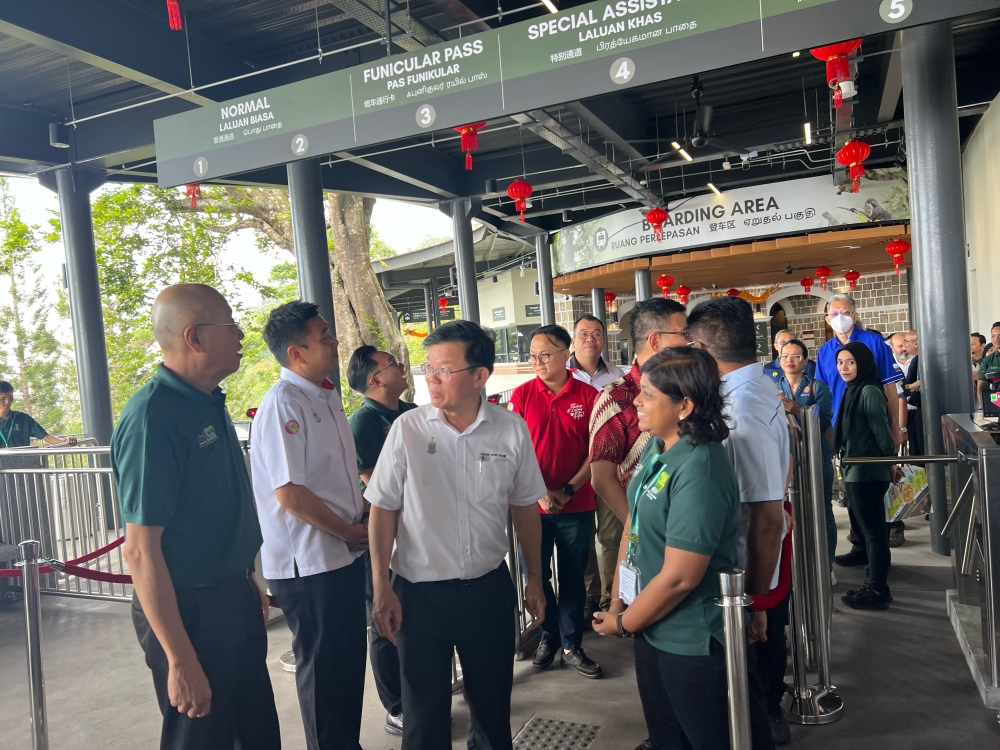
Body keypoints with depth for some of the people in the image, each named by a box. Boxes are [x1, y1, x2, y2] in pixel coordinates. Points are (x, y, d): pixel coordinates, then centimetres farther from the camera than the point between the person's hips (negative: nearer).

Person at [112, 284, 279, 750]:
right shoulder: (153, 417, -22)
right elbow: (140, 550, -22)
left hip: (235, 601, 9)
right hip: (190, 611, -8)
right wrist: (180, 661, -21)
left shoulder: (210, 404, 6)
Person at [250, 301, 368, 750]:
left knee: (349, 661, 21)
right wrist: (349, 532, -12)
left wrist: (361, 523, 5)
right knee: (323, 667, 9)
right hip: (308, 564, -8)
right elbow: (290, 494, -22)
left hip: (343, 556, 9)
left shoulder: (328, 396, 9)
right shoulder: (283, 404, -19)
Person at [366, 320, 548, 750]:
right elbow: (383, 509, -4)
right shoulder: (407, 428, -11)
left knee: (493, 699, 19)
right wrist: (381, 589, -5)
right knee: (424, 710, 13)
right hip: (419, 591, -1)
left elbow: (524, 507, 5)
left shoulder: (512, 429, -6)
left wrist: (535, 580, 9)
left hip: (490, 586, 2)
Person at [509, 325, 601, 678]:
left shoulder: (588, 395, -4)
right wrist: (540, 493, -11)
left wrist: (568, 490, -10)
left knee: (573, 579, 11)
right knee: (537, 576, 13)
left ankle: (571, 646, 27)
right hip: (533, 504, 1)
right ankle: (549, 633, 35)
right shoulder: (522, 394, -3)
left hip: (578, 506, 0)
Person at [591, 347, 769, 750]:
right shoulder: (655, 447, -2)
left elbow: (679, 577, -26)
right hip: (652, 628, 8)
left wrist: (623, 623, -11)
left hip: (692, 642, -7)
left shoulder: (698, 472, -27)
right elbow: (633, 528, 5)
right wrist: (618, 602, 3)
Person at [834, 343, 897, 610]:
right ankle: (874, 583, 24)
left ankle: (877, 590, 5)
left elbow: (882, 431, -15)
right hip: (856, 470, 9)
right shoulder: (852, 390, 12)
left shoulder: (869, 391, -15)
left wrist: (891, 462, -9)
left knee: (873, 530, -2)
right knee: (869, 529, 15)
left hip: (868, 471, -9)